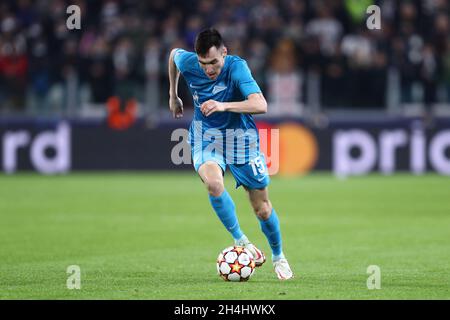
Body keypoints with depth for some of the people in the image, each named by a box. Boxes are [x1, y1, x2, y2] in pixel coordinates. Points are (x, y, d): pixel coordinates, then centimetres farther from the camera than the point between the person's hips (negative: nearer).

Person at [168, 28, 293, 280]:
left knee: (262, 208, 6)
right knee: (213, 182, -32)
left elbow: (261, 105, -39)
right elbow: (173, 53, 11)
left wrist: (224, 106, -51)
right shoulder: (187, 62, -16)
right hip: (206, 135, 1)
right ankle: (240, 240, -12)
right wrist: (173, 95, 18)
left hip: (240, 136, -1)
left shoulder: (237, 67, -26)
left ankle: (278, 256, 33)